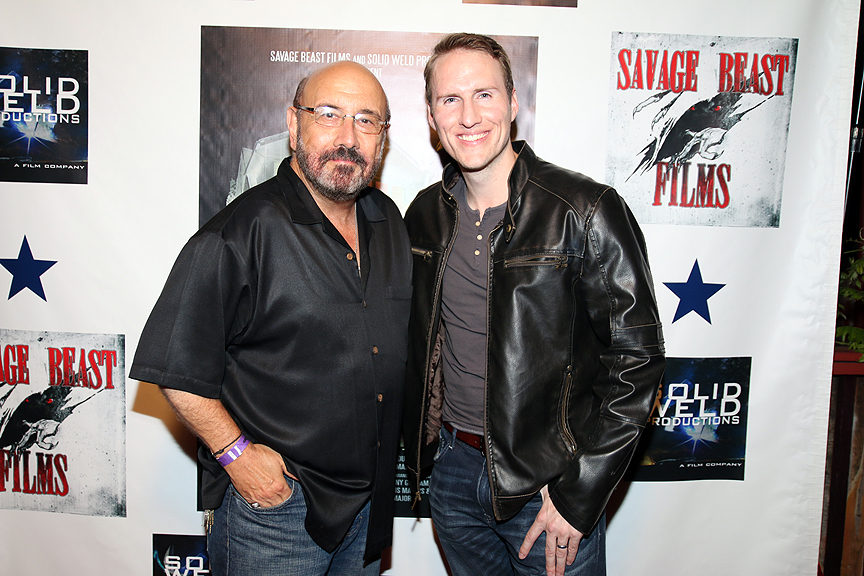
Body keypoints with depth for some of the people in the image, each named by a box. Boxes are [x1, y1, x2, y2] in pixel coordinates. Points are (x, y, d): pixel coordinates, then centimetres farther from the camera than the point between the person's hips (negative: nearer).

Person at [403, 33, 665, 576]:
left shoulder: (587, 212, -16)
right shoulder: (425, 215, 1)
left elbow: (637, 357, -14)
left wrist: (579, 494, -15)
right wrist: (425, 442, 9)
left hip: (548, 481, -4)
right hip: (452, 469, 5)